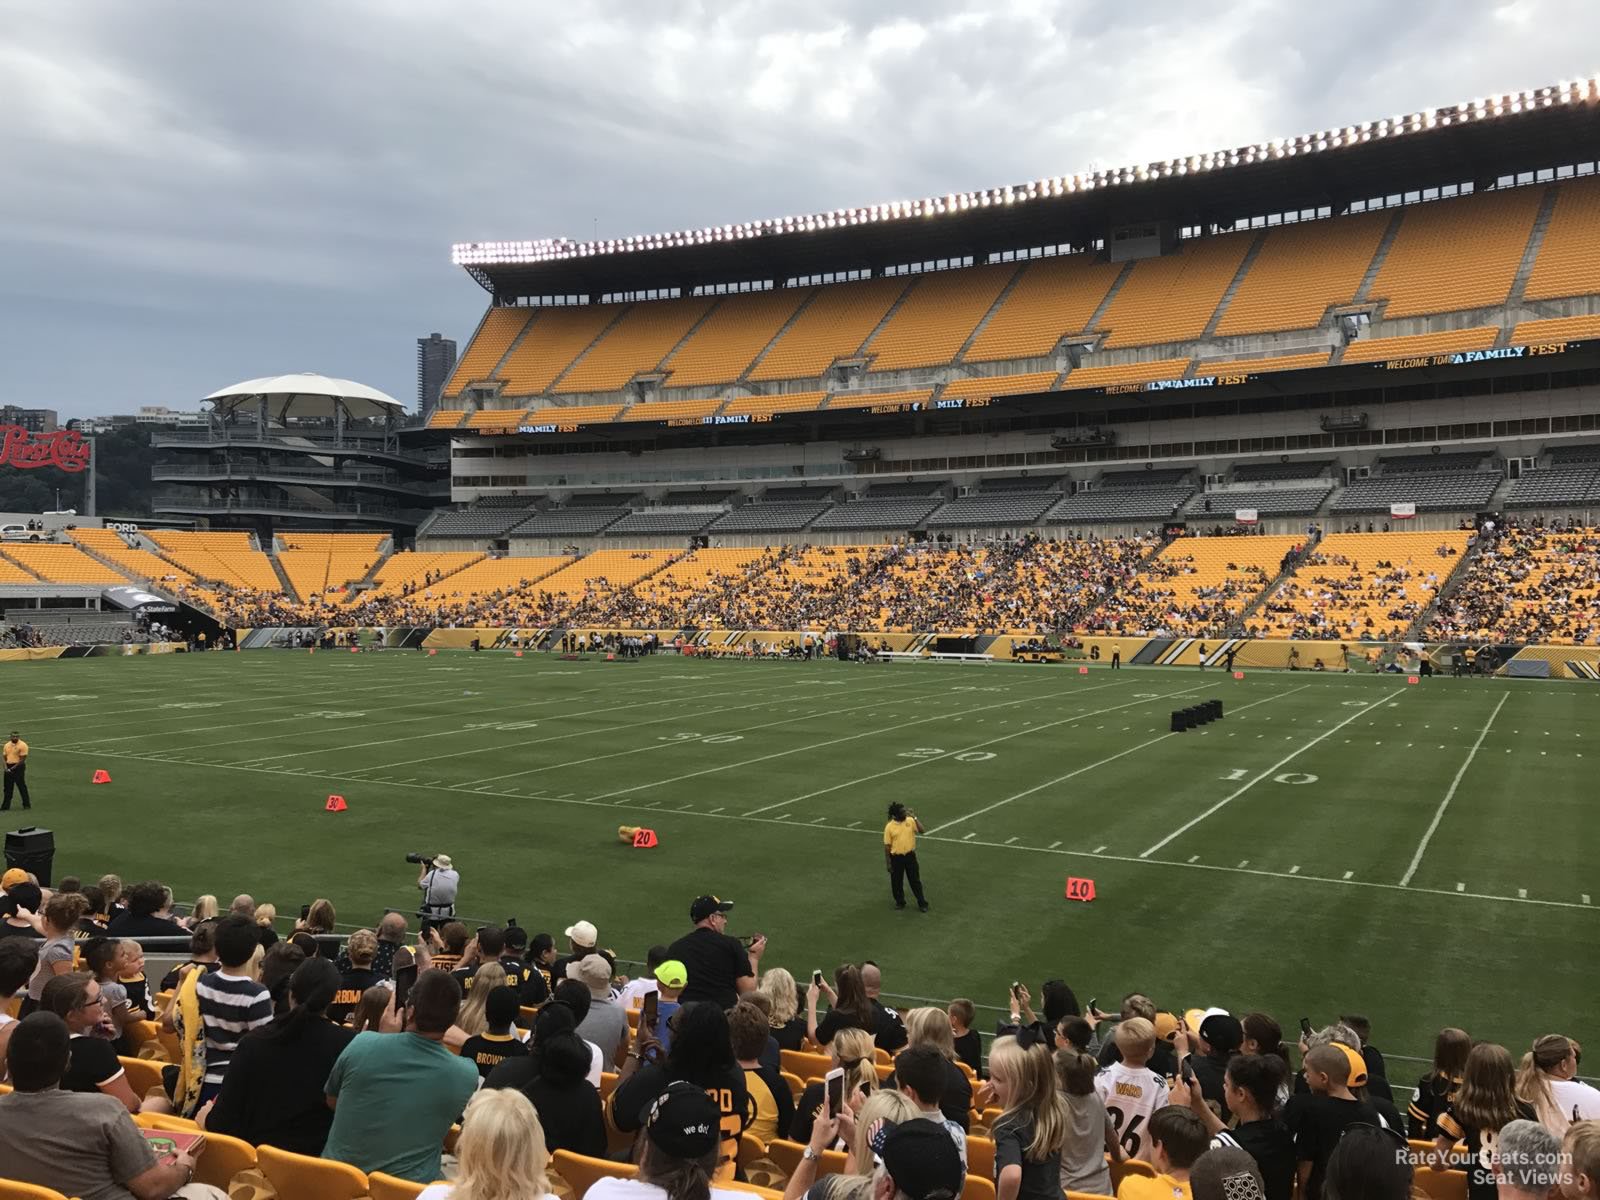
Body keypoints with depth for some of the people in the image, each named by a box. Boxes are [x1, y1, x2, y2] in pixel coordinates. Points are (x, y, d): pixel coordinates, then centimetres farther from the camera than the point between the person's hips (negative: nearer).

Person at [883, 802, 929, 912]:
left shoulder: (910, 821, -3)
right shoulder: (889, 827, -9)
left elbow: (922, 831, -11)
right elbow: (887, 846, -4)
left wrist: (914, 817, -17)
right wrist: (888, 863, -4)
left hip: (910, 855, 1)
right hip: (896, 857, -1)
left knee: (915, 880, 7)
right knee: (897, 881, 11)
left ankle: (922, 903, 16)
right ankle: (900, 902, 30)